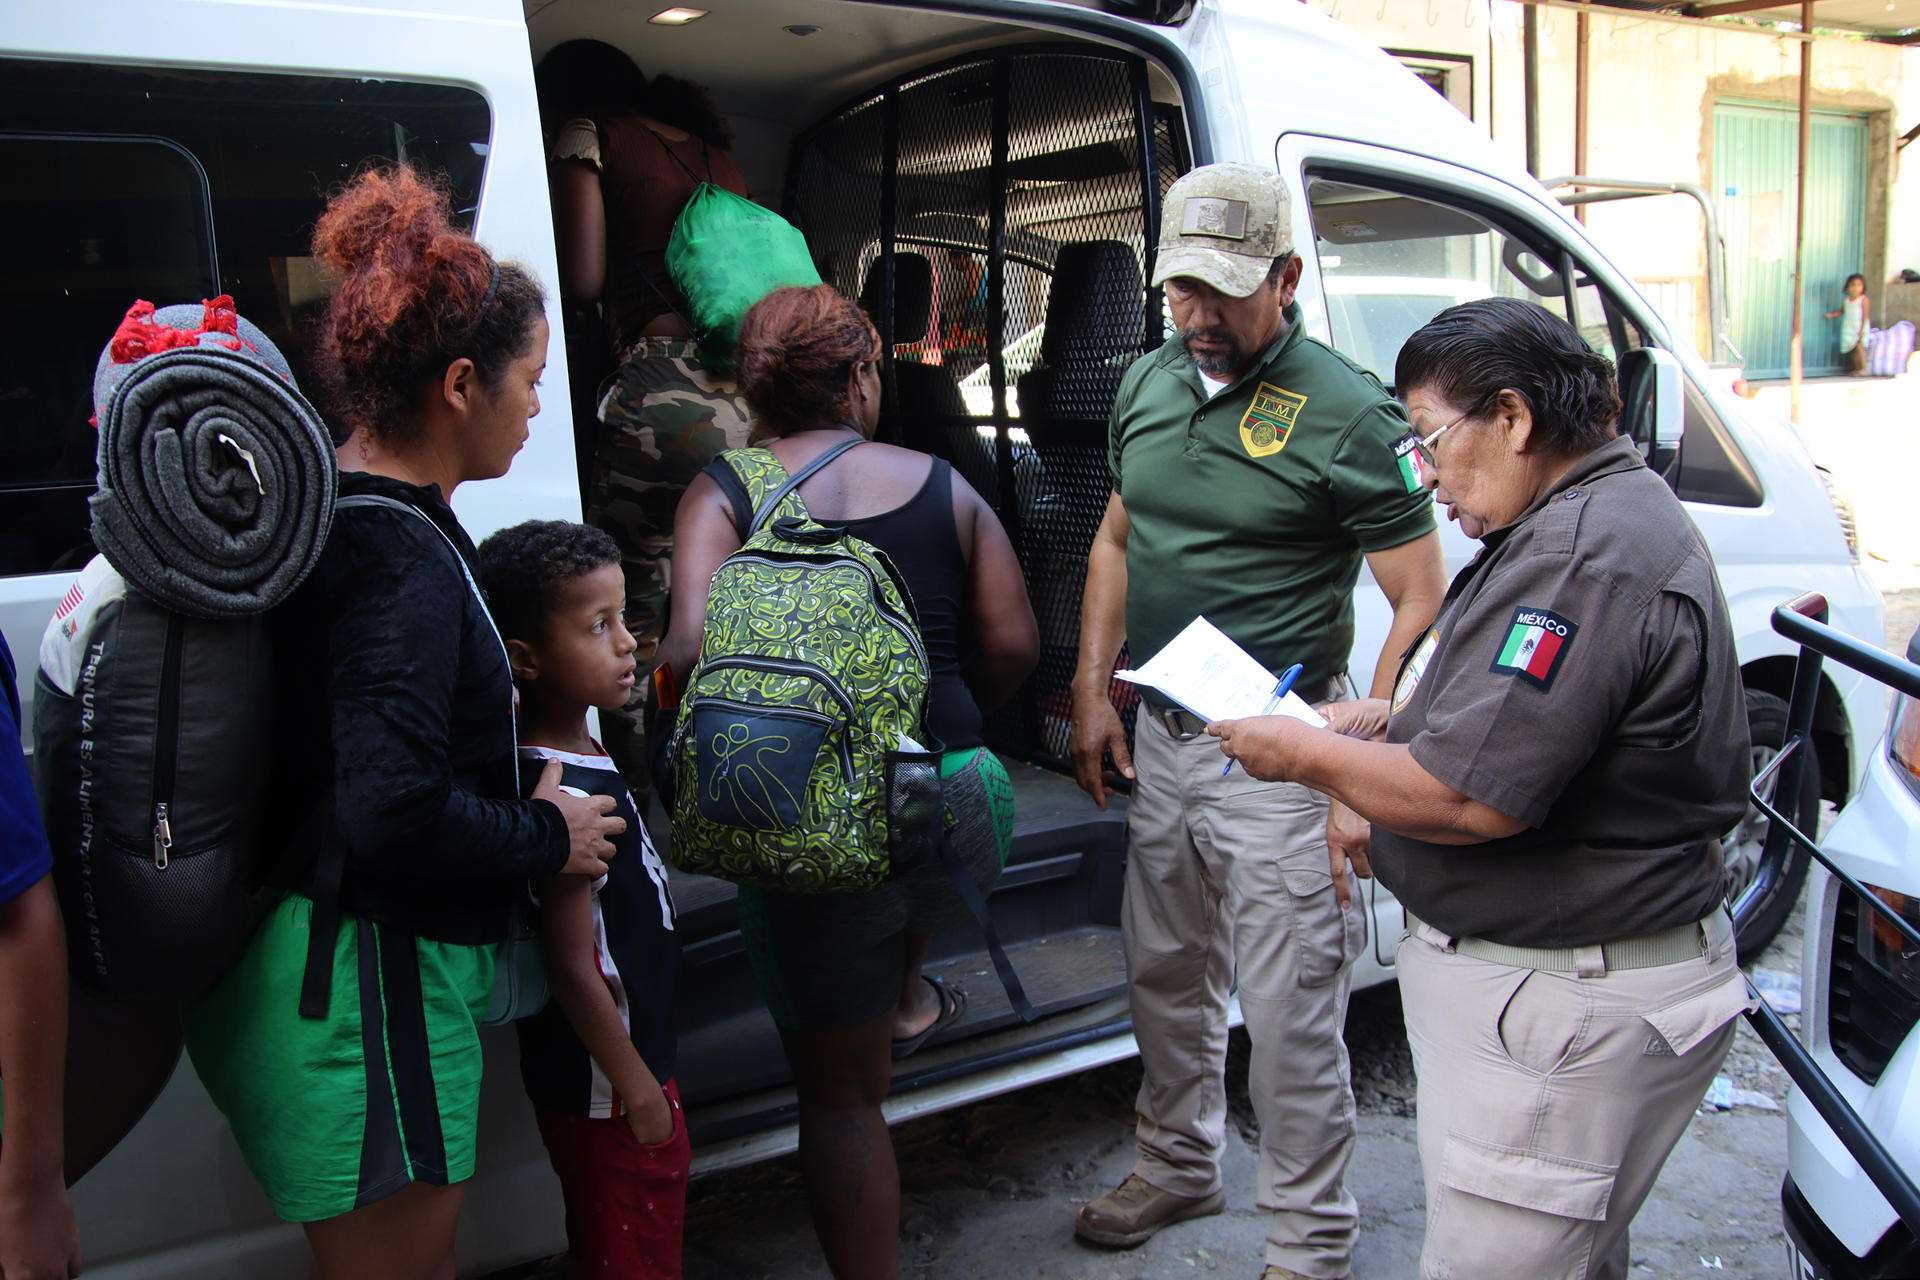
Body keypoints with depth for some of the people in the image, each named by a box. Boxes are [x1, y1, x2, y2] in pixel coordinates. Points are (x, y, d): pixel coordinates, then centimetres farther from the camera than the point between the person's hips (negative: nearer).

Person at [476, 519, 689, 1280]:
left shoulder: (578, 764, 4)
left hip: (613, 1068, 9)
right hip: (607, 1087, -9)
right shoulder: (571, 795, -27)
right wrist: (637, 1088, -19)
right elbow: (573, 967, -25)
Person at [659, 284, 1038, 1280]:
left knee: (839, 1092, 14)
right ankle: (908, 1001, 57)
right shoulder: (942, 487, 4)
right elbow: (1014, 645, 4)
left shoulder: (722, 491, -2)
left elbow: (693, 647, -16)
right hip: (961, 801, 3)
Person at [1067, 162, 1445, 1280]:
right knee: (1167, 977, 21)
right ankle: (1179, 1166, 43)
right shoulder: (1148, 383, 7)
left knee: (1288, 1018, 2)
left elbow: (1421, 602, -13)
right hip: (1160, 737, 7)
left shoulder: (1347, 413, -14)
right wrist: (1093, 691, 11)